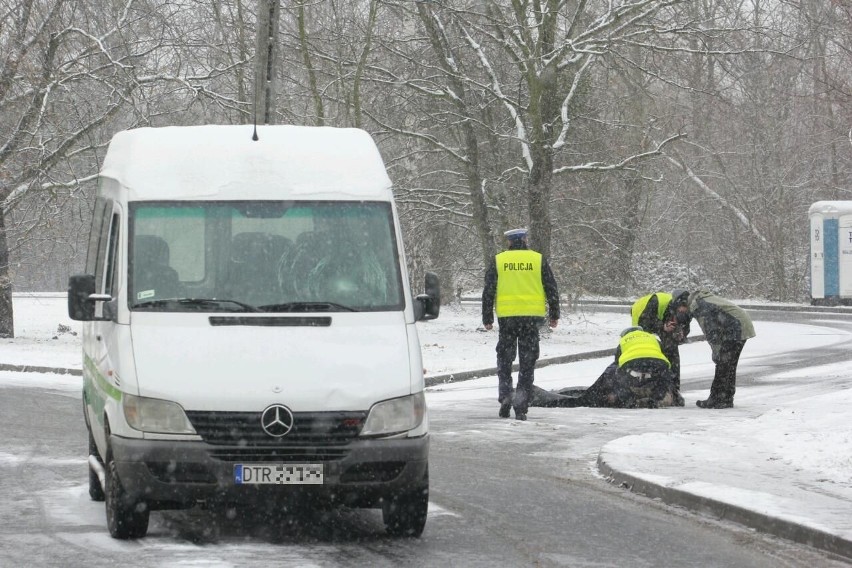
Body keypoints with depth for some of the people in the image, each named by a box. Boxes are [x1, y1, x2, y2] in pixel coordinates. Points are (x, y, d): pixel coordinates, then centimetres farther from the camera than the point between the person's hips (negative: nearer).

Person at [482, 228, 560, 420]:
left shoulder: (498, 261, 4)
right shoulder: (538, 260, 4)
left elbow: (488, 291, 4)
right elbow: (552, 289, 7)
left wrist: (487, 318, 11)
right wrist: (554, 315, 16)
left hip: (506, 316, 0)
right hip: (531, 317, 0)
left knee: (504, 358, 14)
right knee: (527, 363, 4)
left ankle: (505, 394, -4)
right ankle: (521, 407, 0)